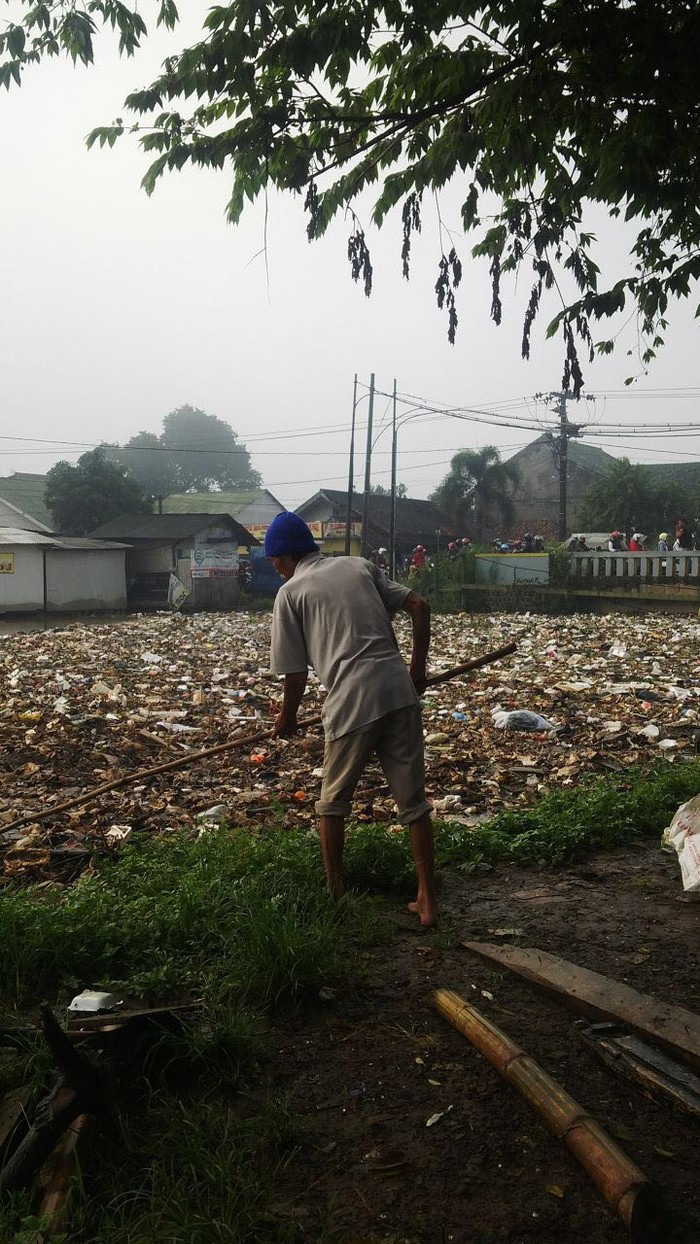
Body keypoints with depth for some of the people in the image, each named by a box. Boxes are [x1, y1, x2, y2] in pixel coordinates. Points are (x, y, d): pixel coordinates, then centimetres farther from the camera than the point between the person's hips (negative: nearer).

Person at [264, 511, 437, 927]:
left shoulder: (291, 592, 7)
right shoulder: (360, 566, 19)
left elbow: (296, 674, 6)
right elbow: (419, 606, 13)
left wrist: (287, 719, 23)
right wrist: (418, 668, 19)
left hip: (352, 698, -4)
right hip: (398, 689, 4)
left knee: (333, 803, 18)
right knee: (413, 800, 12)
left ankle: (336, 893, 26)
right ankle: (428, 901, 16)